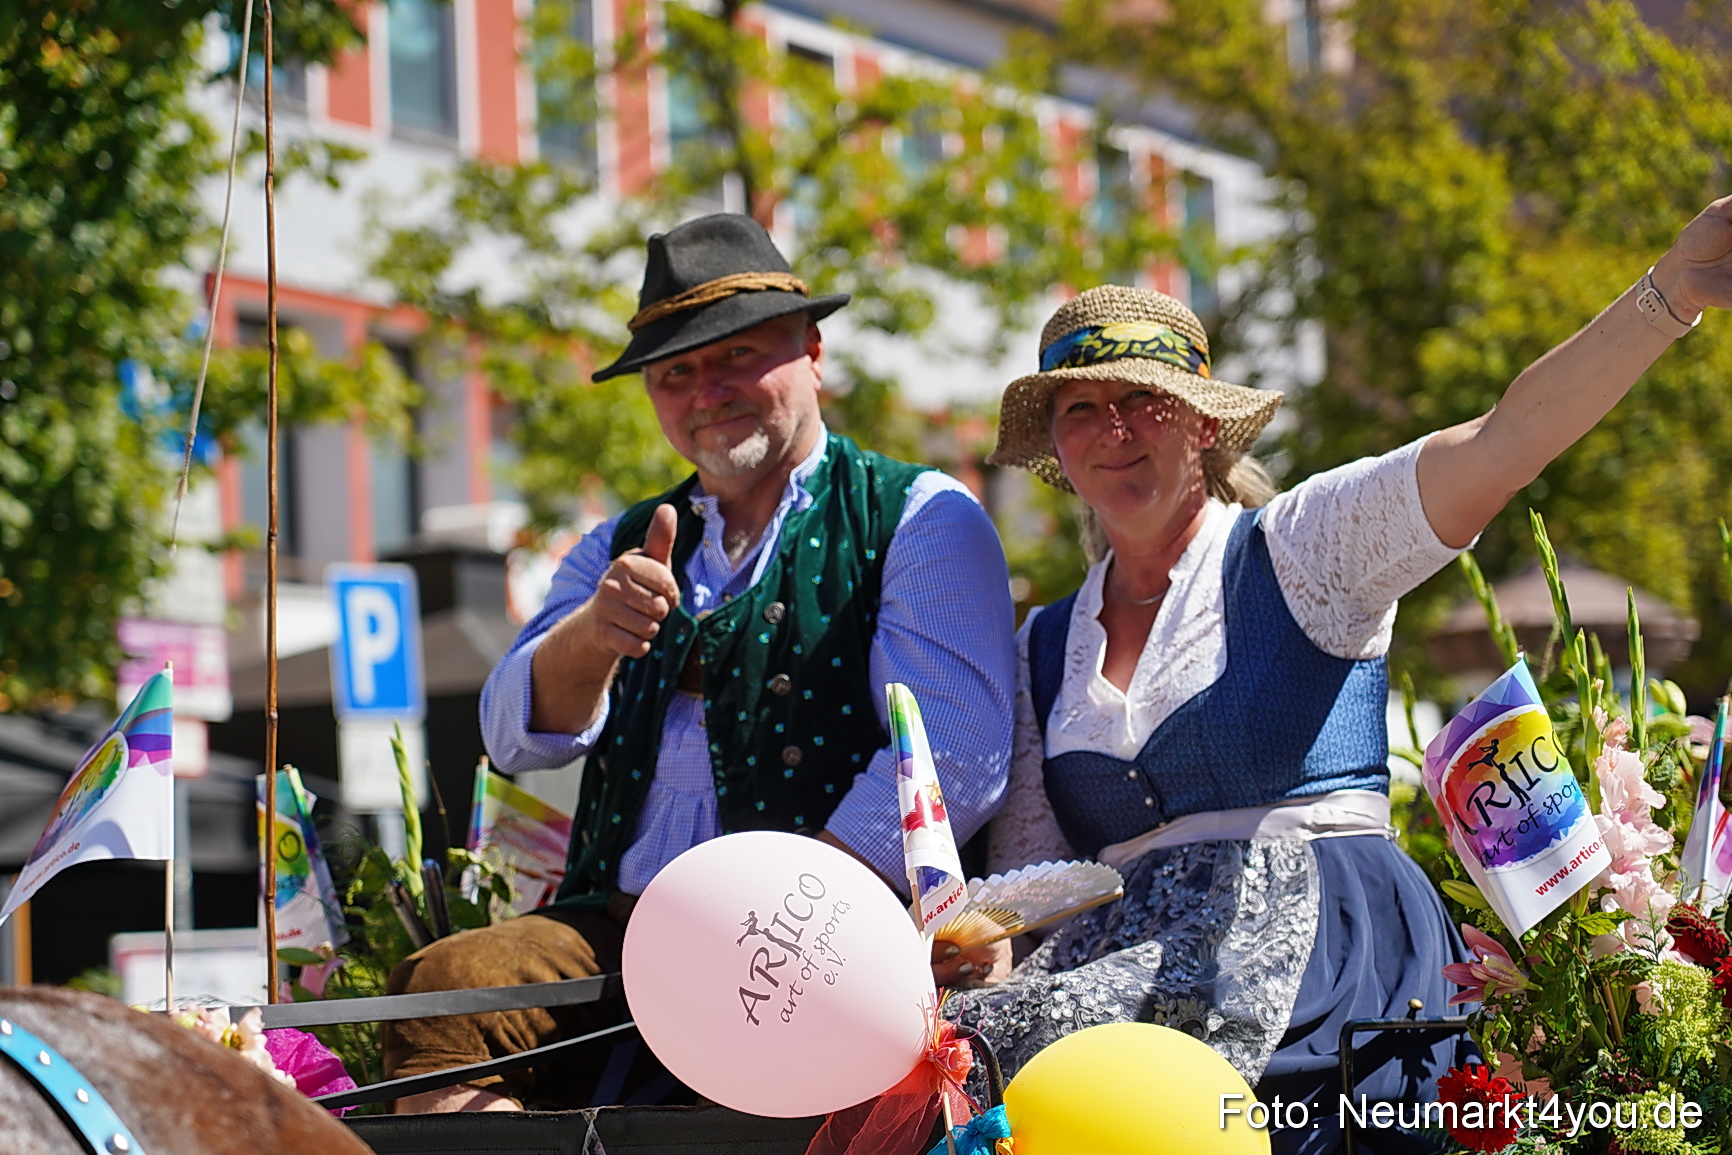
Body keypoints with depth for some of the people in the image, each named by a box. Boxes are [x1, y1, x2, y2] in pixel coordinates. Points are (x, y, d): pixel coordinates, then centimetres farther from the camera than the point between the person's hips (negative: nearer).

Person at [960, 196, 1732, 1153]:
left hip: (1327, 923, -4)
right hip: (1137, 928, 4)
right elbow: (1027, 876, 17)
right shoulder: (1044, 652, 19)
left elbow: (1501, 444, -10)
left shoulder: (1295, 548, 5)